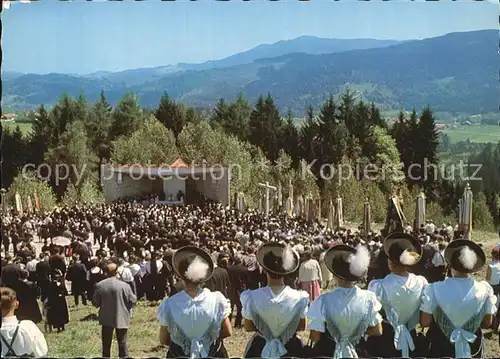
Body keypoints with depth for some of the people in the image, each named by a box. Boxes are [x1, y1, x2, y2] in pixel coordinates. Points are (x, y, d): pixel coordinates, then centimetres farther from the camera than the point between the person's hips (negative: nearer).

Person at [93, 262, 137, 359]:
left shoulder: (99, 285, -9)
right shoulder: (124, 285, -16)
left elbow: (95, 302, -2)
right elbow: (132, 300, -9)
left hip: (106, 318, 2)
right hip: (121, 318, -2)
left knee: (106, 343, 15)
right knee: (122, 342, 11)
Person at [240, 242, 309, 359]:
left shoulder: (252, 297, -19)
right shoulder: (299, 298, -18)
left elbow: (248, 327, -6)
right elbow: (302, 326, -3)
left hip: (260, 349, 0)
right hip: (290, 349, 1)